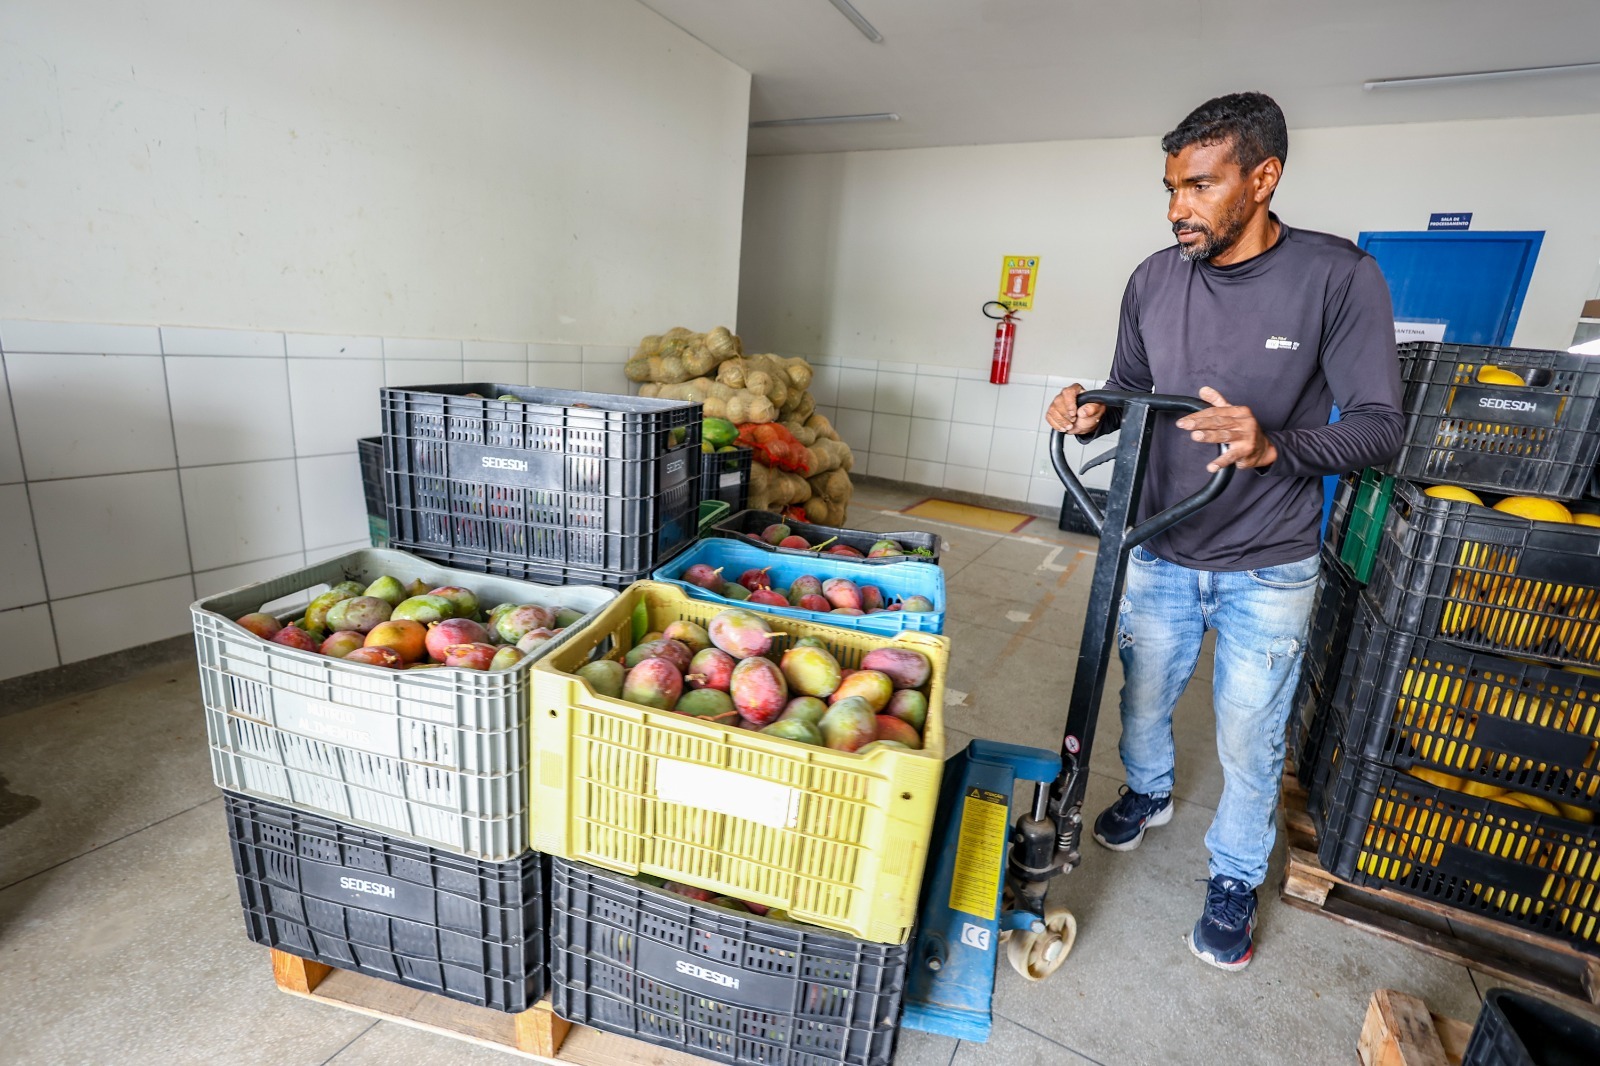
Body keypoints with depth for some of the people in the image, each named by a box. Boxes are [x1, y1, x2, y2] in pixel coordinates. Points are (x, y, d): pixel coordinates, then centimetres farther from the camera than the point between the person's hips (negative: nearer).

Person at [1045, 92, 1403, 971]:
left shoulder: (1339, 278, -14)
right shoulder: (1155, 280, -3)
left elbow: (1379, 426, -13)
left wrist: (1273, 446, -33)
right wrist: (1092, 413, -16)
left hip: (1267, 570, -3)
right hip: (1160, 552, 3)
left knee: (1249, 741, 12)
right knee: (1144, 696, 21)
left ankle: (1235, 878, 38)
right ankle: (1148, 791, 52)